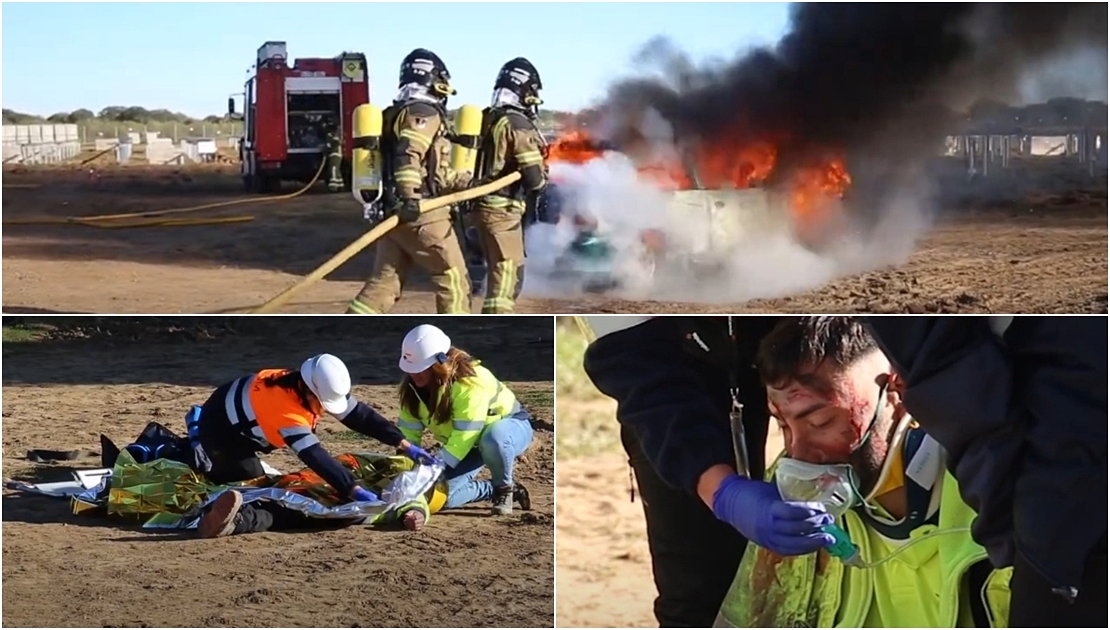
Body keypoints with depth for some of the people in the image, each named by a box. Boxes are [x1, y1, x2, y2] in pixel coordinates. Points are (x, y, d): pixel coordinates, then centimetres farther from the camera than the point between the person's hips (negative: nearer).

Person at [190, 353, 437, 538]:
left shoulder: (317, 389, -18)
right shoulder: (284, 404, -42)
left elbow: (360, 415, -15)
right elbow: (315, 456, -48)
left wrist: (404, 444, -19)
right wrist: (354, 490, -54)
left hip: (240, 418, 9)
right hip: (221, 429, -9)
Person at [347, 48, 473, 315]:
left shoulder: (394, 113, 21)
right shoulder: (424, 112, -9)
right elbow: (408, 155, -27)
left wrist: (468, 182, 23)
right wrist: (408, 198, -34)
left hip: (393, 214, 9)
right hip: (423, 215, -9)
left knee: (384, 283, 10)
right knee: (453, 278, 4)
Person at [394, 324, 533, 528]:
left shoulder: (469, 381, -35)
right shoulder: (413, 386, -13)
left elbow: (464, 436, -38)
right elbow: (408, 431, -13)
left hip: (510, 426, -6)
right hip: (470, 444, 6)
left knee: (493, 439, -43)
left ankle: (505, 488, -14)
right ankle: (496, 490, 9)